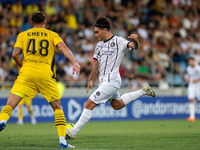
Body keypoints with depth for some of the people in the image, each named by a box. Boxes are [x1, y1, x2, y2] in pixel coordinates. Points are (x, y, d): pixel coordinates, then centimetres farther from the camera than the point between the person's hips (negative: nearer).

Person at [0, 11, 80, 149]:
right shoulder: (52, 35, 15)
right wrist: (75, 63, -14)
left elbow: (15, 54, 3)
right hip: (46, 74, 0)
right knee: (57, 107, 12)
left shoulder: (23, 35, 17)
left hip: (26, 73, 0)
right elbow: (63, 47, -4)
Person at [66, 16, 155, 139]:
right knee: (118, 105, 24)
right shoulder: (99, 45, 15)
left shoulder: (118, 41, -8)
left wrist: (135, 40, -45)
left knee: (90, 104, -14)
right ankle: (143, 91, 35)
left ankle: (73, 132, -11)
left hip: (111, 81, -9)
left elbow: (134, 46, -22)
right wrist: (90, 80, 26)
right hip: (103, 81, 9)